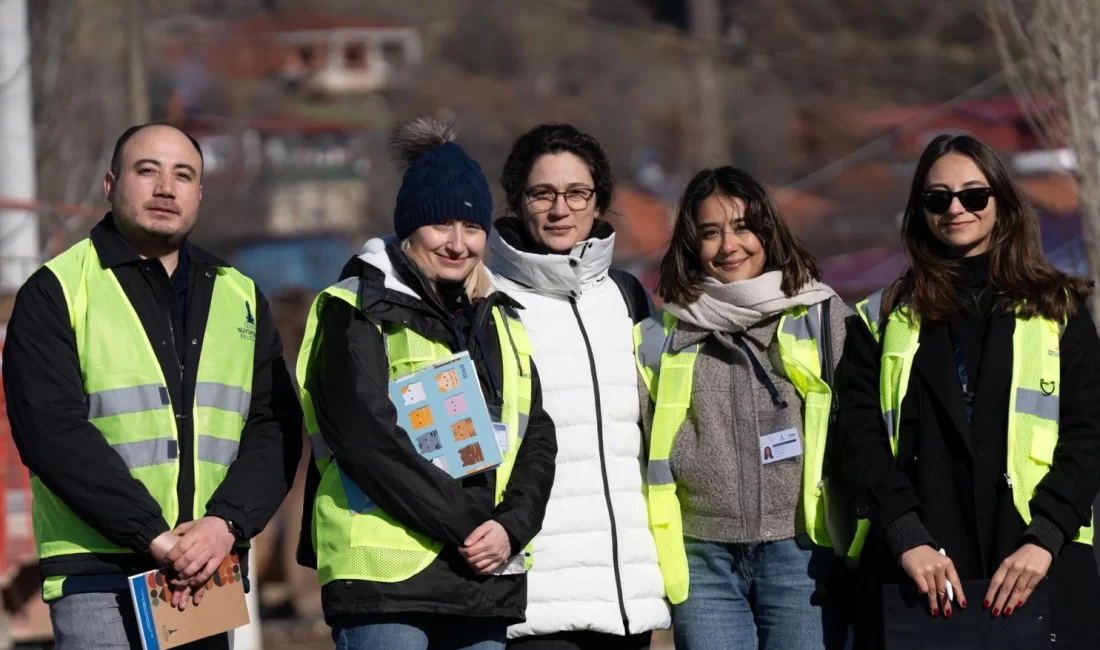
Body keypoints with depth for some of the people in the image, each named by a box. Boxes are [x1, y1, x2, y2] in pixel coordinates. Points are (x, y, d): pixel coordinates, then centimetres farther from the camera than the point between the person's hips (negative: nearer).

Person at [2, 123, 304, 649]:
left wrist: (227, 523, -12)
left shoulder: (241, 299, 16)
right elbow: (52, 430, -11)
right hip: (99, 572, -5)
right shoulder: (56, 293, 1)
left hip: (207, 574, 5)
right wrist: (154, 536, -18)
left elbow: (274, 428, 7)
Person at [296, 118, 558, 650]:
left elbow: (537, 438, 14)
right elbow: (368, 438, -12)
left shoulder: (499, 322, 19)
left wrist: (511, 526, -5)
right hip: (385, 573, -6)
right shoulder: (359, 311, 0)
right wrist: (465, 526, -13)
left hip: (484, 578, 6)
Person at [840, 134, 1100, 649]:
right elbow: (862, 437, 2)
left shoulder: (1057, 310, 11)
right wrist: (908, 539, -14)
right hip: (915, 571, 0)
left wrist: (1044, 539, -12)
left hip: (1035, 570, 0)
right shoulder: (883, 320, 12)